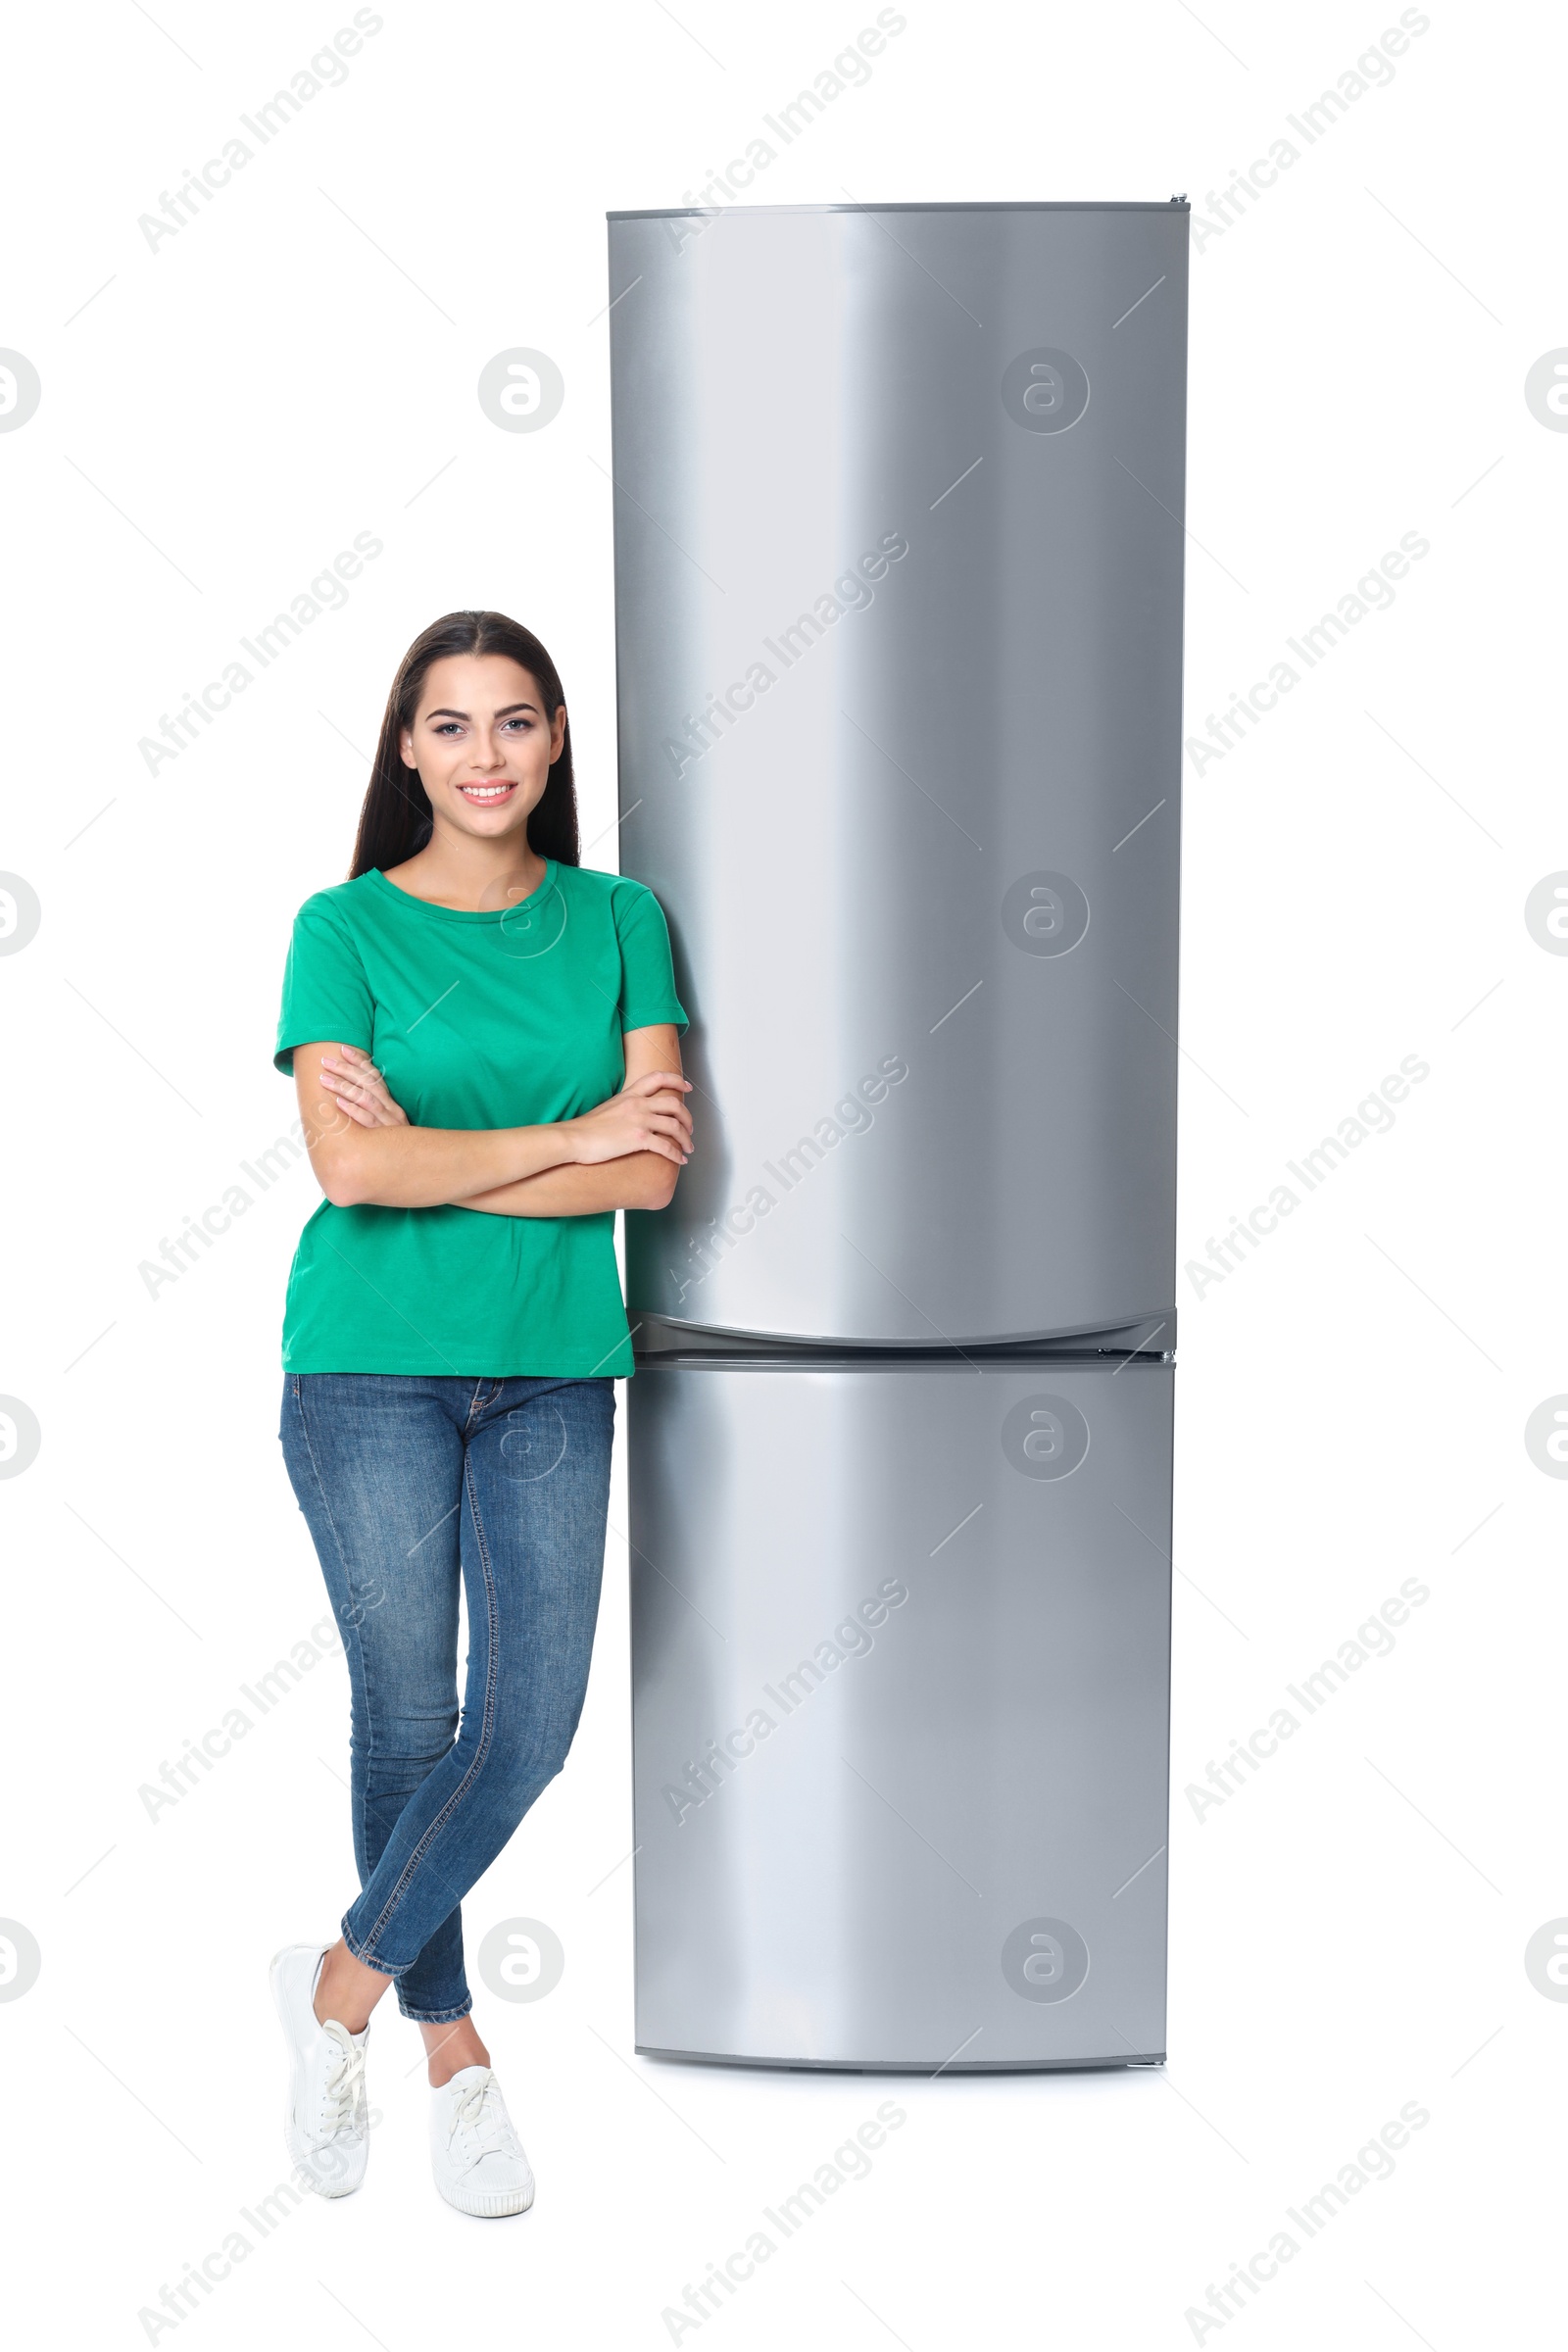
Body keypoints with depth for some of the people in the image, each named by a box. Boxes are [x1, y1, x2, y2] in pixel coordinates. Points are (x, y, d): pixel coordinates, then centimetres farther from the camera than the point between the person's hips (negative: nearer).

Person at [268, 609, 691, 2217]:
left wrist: (436, 1157, -11)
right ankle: (451, 2049, 22)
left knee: (532, 1721, -2)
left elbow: (655, 1168, -5)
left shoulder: (619, 920, 6)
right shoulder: (346, 927, -1)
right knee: (409, 1714, 4)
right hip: (372, 1368, -2)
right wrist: (569, 1136, -10)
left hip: (553, 1368, 3)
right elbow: (350, 1164, -13)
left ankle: (342, 1983, 20)